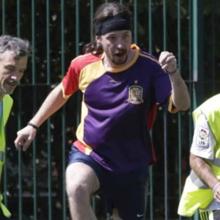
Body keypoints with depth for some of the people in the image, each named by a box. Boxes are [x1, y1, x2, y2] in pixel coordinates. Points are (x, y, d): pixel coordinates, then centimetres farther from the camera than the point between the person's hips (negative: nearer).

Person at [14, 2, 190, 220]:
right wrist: (33, 125, 16)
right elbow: (62, 93, 14)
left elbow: (181, 105, -27)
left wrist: (173, 73, -45)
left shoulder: (148, 68, -17)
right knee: (76, 188, -33)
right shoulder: (84, 65, -8)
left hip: (131, 164, 0)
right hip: (88, 154, 0)